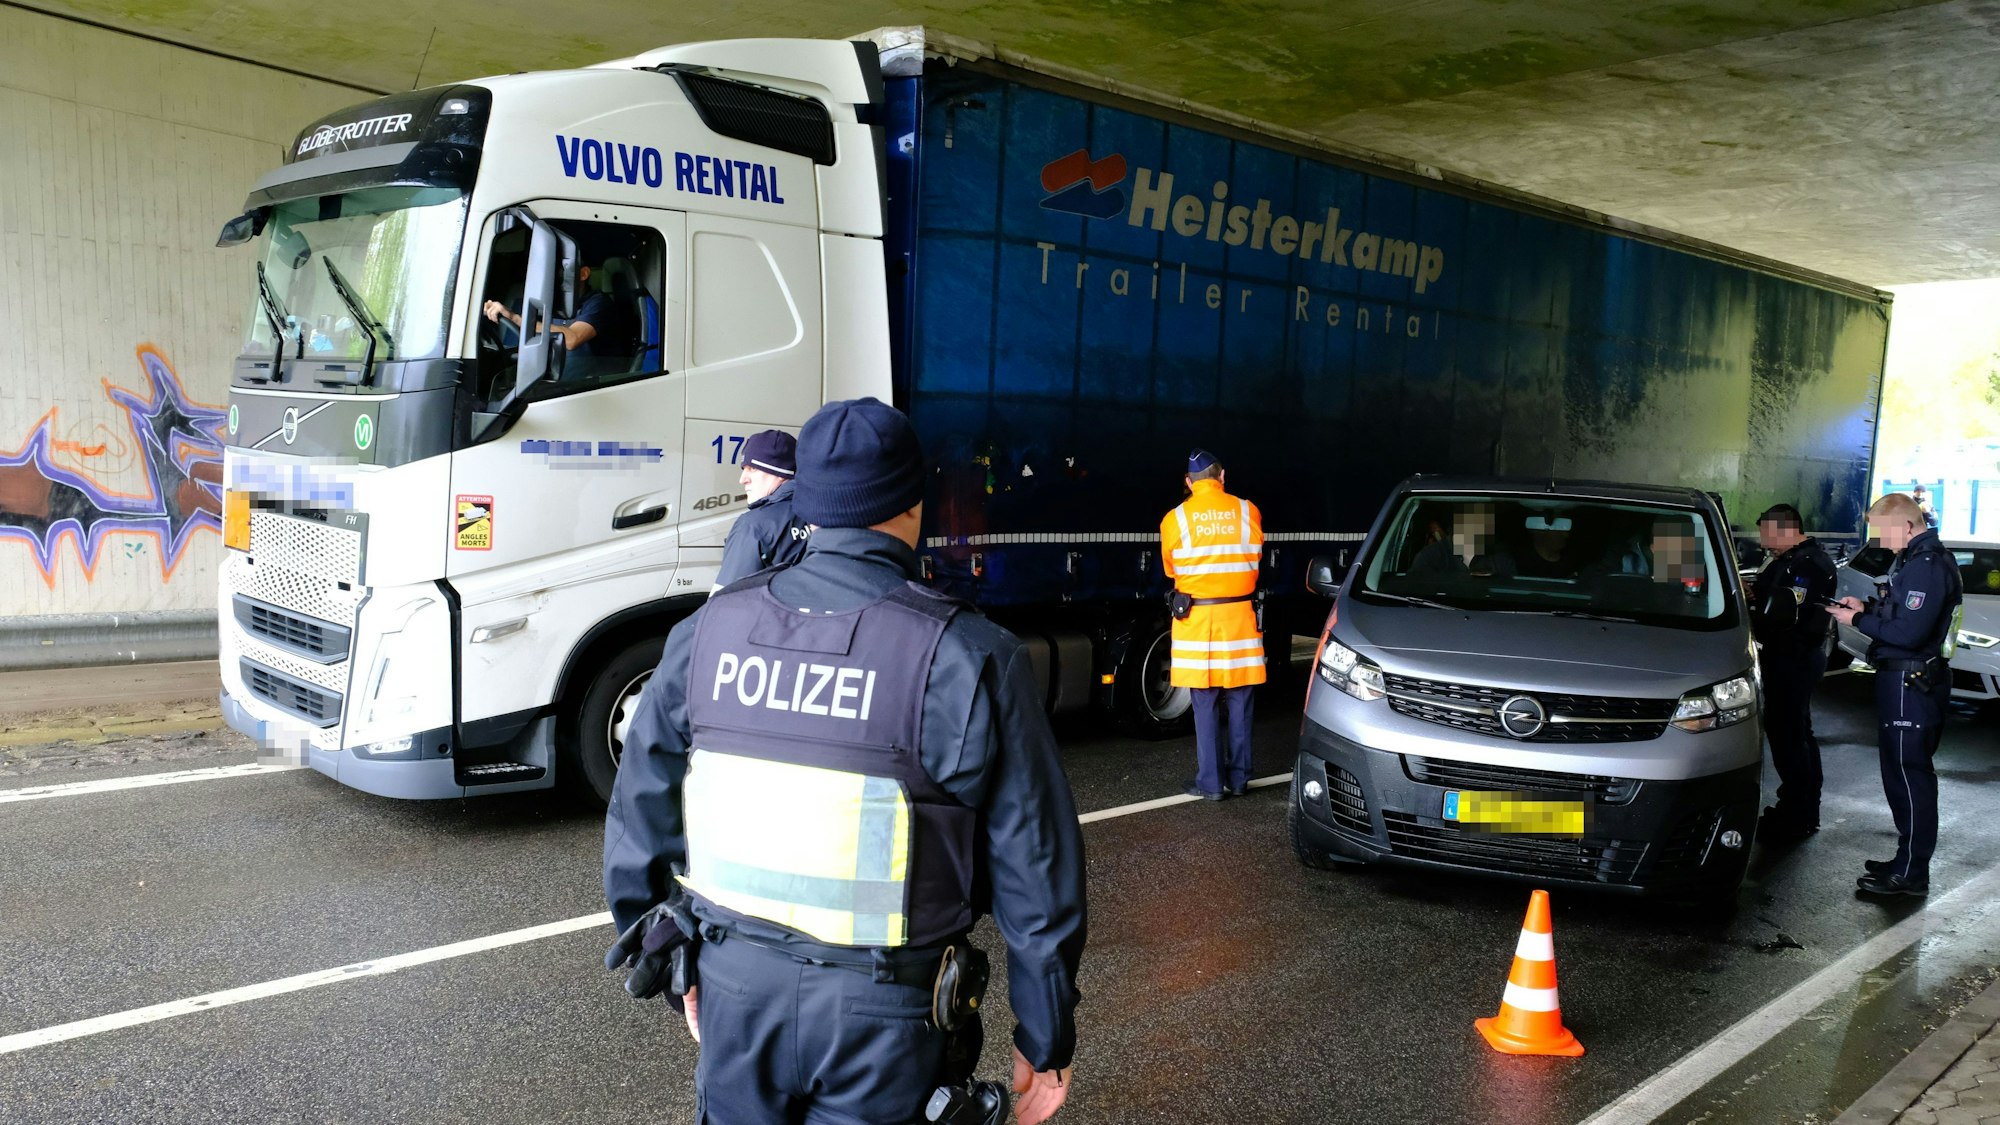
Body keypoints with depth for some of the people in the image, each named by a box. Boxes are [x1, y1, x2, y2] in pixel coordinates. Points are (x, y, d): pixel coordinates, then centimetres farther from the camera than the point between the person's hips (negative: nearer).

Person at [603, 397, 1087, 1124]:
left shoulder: (709, 630, -4)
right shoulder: (968, 657, -15)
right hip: (883, 1009, -3)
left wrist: (680, 969, 18)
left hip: (734, 985, 3)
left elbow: (641, 813, 5)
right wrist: (1046, 1040, 2)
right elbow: (1036, 873, -10)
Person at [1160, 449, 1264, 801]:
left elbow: (1171, 570, 7)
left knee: (1205, 706, 4)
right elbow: (1255, 561, 12)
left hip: (1196, 618, -2)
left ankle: (1210, 782, 7)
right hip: (1240, 616, 2)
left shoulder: (1175, 520, -5)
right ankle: (1239, 778, 17)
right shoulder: (1248, 512, -1)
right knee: (1239, 705, 10)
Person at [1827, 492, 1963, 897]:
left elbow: (1908, 632, -23)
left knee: (1910, 776, -5)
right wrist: (1867, 609, 8)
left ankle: (1911, 874, 1)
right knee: (1904, 774, 16)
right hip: (1905, 680, 11)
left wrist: (1857, 621, -13)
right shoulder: (1917, 560, 14)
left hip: (1910, 685, -11)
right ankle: (1908, 860, 26)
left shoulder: (1927, 567, -19)